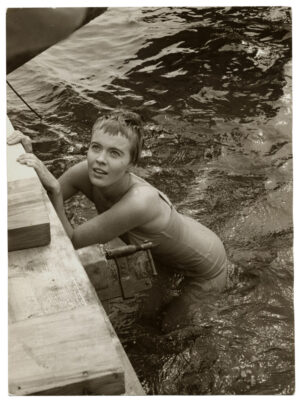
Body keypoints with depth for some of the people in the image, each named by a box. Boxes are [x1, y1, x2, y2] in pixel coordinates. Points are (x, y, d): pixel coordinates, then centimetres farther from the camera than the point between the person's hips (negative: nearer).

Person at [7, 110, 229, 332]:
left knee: (165, 326, 15)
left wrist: (54, 188, -43)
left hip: (207, 269, -5)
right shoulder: (88, 173, -26)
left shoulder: (139, 201, -45)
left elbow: (70, 241, -35)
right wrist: (26, 157, -29)